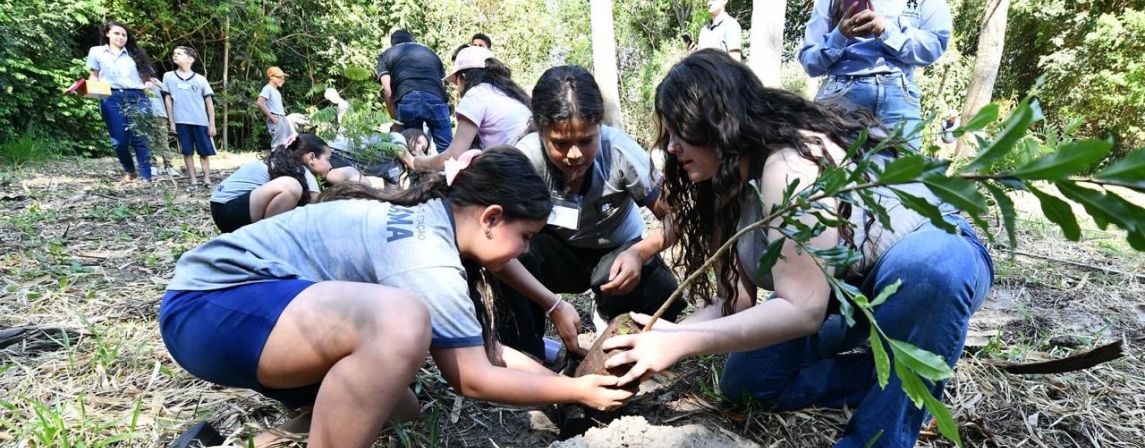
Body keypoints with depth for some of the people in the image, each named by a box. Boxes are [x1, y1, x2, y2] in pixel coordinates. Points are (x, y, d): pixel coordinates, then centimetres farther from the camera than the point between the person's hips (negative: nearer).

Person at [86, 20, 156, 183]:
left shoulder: (134, 54, 21)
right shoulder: (97, 52, 17)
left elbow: (146, 74, 18)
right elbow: (94, 76, 18)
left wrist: (148, 83, -4)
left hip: (137, 97, 0)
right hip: (111, 98, 0)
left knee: (140, 138, -10)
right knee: (119, 141, -4)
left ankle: (146, 177, -11)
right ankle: (129, 171, 17)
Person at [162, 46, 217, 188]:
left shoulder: (200, 79, 4)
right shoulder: (168, 76, 8)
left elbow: (209, 102, 4)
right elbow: (167, 99, 9)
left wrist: (212, 124, -1)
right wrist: (171, 122, 3)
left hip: (201, 122, -1)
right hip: (181, 121, 1)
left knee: (204, 152, 2)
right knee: (187, 152, 3)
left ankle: (207, 178, 11)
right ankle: (193, 179, 8)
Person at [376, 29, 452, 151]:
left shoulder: (385, 55, 27)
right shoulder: (431, 52, 36)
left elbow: (388, 92, 14)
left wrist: (395, 120, 22)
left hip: (406, 100, -1)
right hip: (436, 98, 1)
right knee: (445, 148, 3)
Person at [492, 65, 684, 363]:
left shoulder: (619, 150, -28)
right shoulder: (526, 157, -28)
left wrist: (640, 253, -39)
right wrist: (554, 305, -35)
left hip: (618, 252, 0)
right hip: (556, 252, 0)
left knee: (661, 297, -30)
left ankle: (610, 316, 8)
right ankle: (528, 358, -4)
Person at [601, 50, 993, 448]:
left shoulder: (790, 163, -32)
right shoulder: (729, 182, -5)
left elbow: (802, 309, -34)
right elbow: (736, 299, -8)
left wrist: (681, 344, -35)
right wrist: (671, 335, -23)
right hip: (848, 289, 7)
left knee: (927, 268, -43)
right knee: (745, 381, 0)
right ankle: (893, 378, 5)